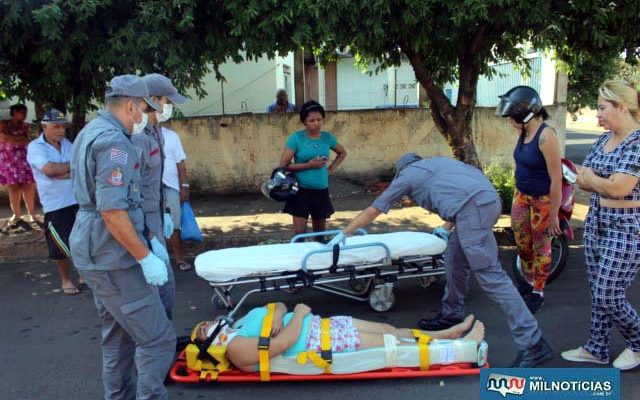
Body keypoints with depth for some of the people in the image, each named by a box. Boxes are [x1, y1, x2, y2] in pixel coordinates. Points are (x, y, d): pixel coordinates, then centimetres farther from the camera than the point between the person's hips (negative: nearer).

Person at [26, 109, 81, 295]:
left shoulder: (67, 144, 8)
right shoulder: (35, 147, -7)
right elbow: (49, 169, -23)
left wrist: (60, 172, -17)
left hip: (79, 201, 4)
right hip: (55, 206, -4)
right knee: (62, 246, 4)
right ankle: (66, 279, 26)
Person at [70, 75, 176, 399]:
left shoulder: (89, 132, 14)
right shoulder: (113, 142, -19)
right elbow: (112, 211, -26)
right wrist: (146, 257, -20)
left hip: (94, 253, 11)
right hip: (113, 256, -11)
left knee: (118, 334, 22)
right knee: (157, 338, -5)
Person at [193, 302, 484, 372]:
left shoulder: (239, 325, 10)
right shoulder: (236, 348, -17)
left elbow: (278, 304, 14)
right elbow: (286, 341, -25)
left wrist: (278, 314, -7)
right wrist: (299, 312, -12)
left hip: (321, 326, 8)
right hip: (322, 344, -8)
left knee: (389, 330, 8)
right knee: (395, 344, -3)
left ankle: (450, 332, 21)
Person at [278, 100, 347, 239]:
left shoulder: (327, 137, 3)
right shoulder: (296, 138, -9)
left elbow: (342, 153, 21)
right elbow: (283, 165, -12)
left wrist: (330, 169, 7)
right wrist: (308, 165, -19)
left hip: (321, 191, 4)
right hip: (301, 191, -4)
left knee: (320, 232, 14)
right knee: (299, 232, -6)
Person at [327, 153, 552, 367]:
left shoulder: (405, 175, 16)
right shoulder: (435, 164, 33)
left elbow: (371, 212, 21)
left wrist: (343, 234, 30)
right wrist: (447, 228, 47)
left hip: (474, 207, -8)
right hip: (489, 199, 8)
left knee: (490, 276, -7)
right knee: (455, 258, 21)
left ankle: (533, 344, -5)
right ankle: (451, 316, 33)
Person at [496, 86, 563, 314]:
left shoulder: (546, 136, -23)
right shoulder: (523, 132, 2)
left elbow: (556, 178, -21)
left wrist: (553, 214, -18)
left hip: (543, 199, -7)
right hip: (521, 195, 7)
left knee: (541, 247, 8)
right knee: (521, 243, 16)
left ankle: (538, 293, 24)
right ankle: (528, 282, 38)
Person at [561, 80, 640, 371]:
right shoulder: (604, 139, 9)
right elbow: (584, 179, 11)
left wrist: (590, 178, -7)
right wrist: (583, 178, -12)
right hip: (596, 223, 8)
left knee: (608, 295, -2)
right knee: (598, 292, 15)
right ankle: (597, 349, 29)